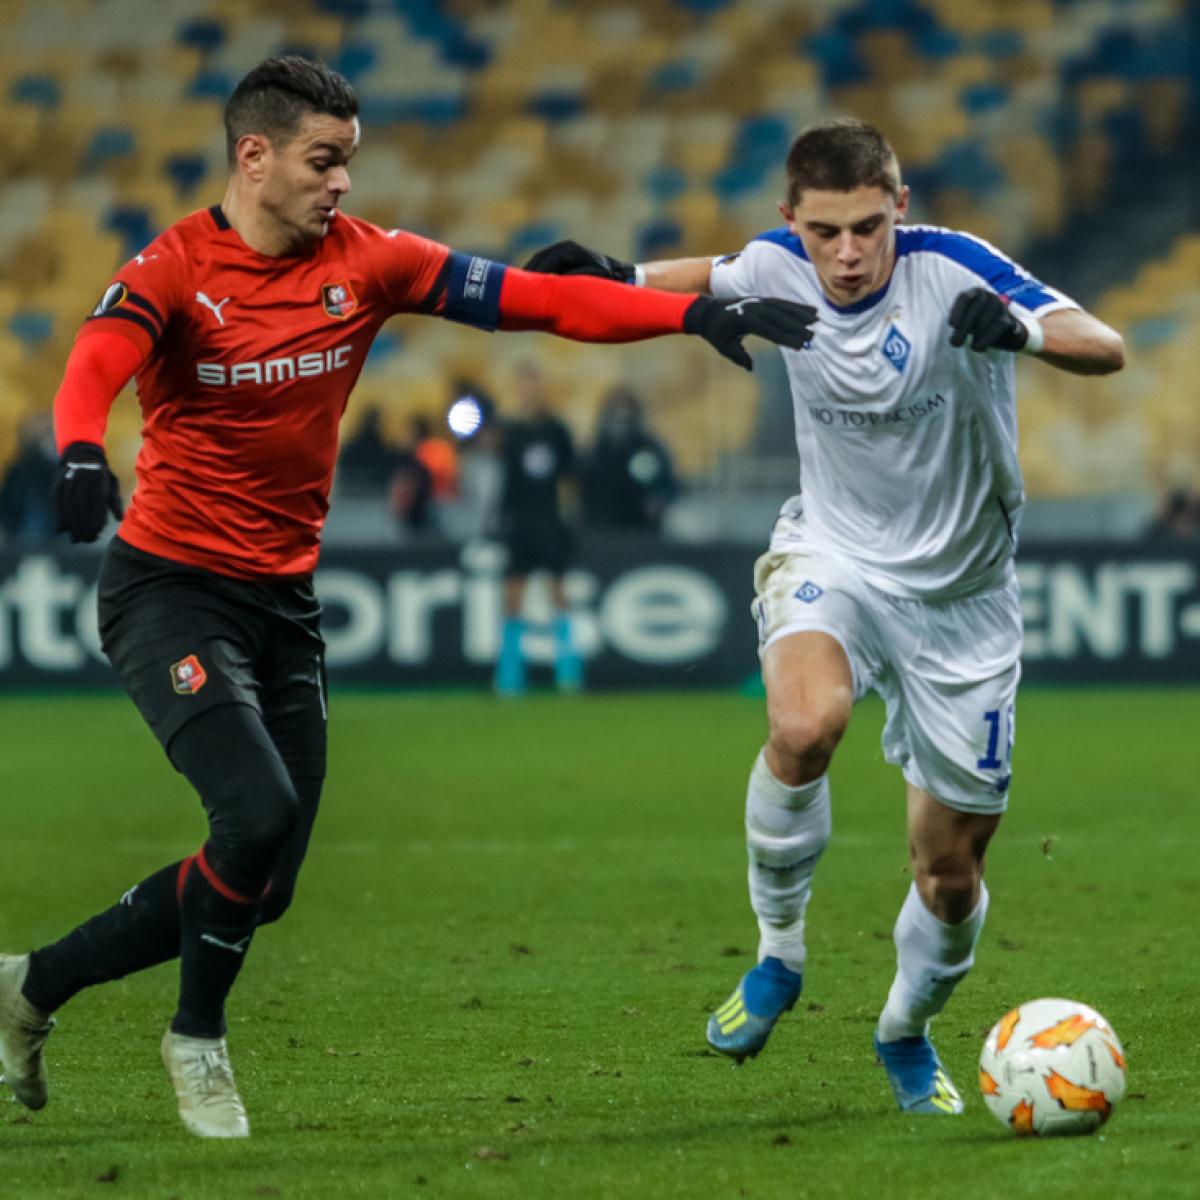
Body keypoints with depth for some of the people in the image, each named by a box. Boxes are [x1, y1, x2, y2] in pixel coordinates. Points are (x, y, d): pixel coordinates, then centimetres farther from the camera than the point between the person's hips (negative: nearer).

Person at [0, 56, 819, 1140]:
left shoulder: (364, 260, 0)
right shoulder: (174, 269, -12)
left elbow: (538, 301, -5)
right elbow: (97, 363, -31)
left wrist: (697, 313, -15)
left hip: (286, 602, 6)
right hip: (171, 591, -6)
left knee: (262, 887, 3)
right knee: (258, 813, -25)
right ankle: (198, 1040, 2)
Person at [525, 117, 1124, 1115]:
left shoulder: (953, 268, -22)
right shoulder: (777, 269, -12)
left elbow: (1106, 350, -30)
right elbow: (715, 279, 13)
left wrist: (1021, 328, -50)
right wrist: (619, 277, -7)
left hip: (960, 592, -1)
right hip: (833, 556, 1)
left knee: (951, 871, 6)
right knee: (804, 723, -35)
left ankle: (908, 1032, 37)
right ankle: (779, 951, -12)